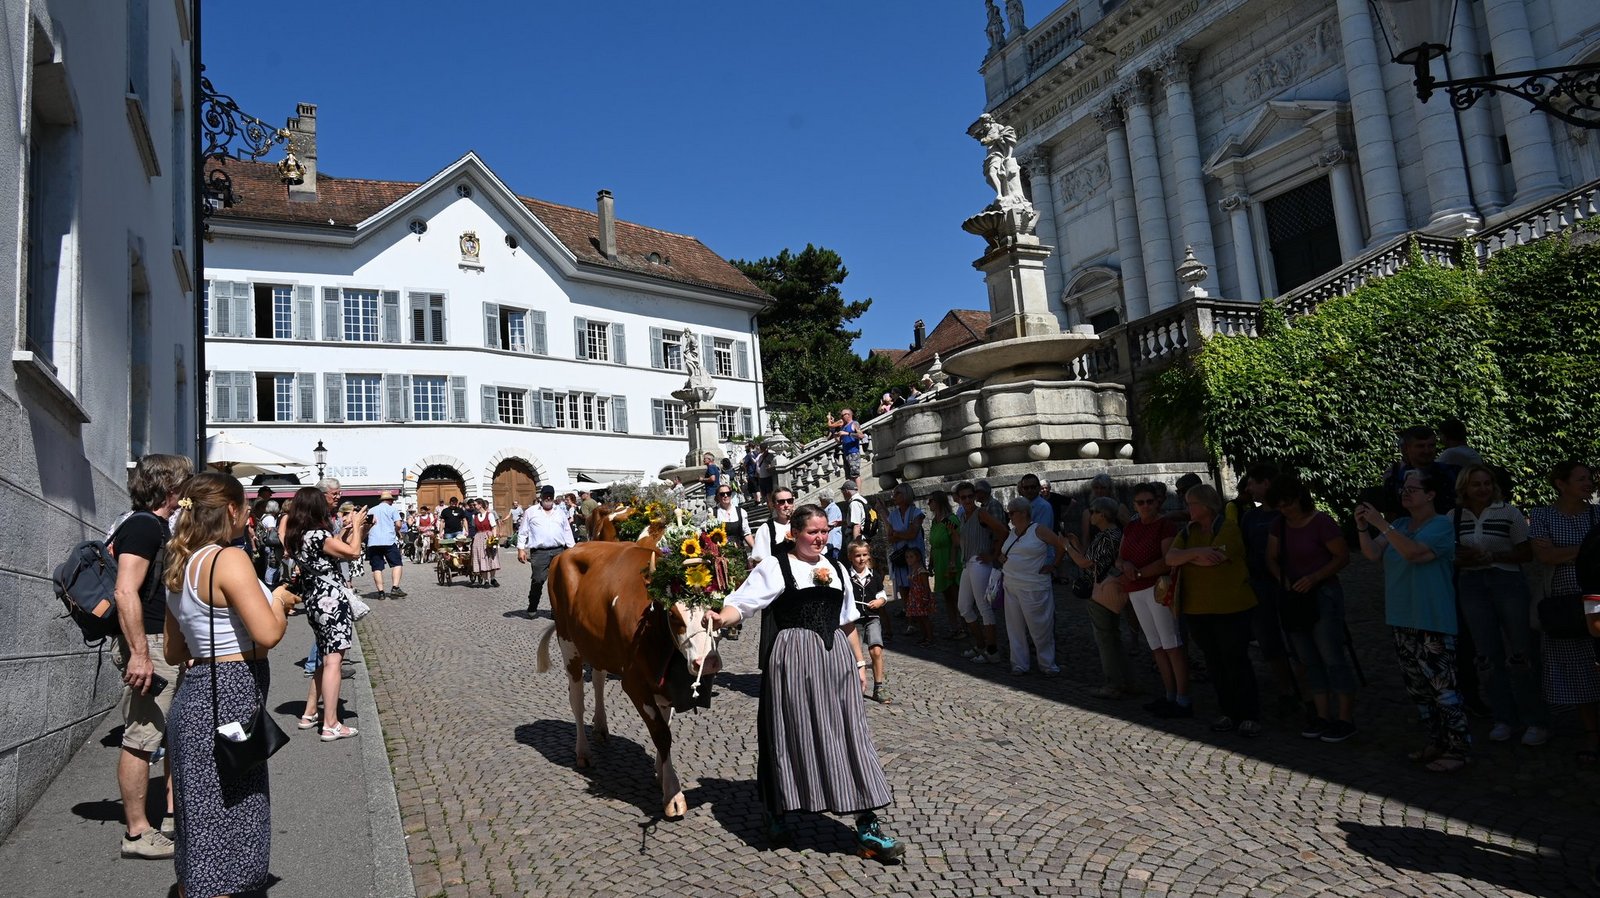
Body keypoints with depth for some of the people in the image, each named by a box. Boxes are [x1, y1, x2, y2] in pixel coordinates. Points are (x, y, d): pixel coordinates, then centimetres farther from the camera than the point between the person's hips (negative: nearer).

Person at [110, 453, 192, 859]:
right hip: (149, 644, -11)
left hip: (170, 643, 11)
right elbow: (126, 592, -25)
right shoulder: (143, 525, -16)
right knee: (141, 740, -2)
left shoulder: (157, 526, 14)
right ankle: (137, 833, 7)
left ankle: (175, 811, 27)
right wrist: (139, 653, -27)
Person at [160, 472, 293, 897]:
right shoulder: (229, 559, -16)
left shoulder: (182, 567, 11)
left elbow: (174, 652, 18)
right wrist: (281, 601, -6)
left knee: (202, 831, 21)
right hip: (226, 700, -9)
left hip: (196, 692, 9)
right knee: (220, 831, 0)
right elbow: (268, 634, -24)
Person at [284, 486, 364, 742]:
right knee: (333, 660, -7)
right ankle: (331, 725, -6)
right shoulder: (318, 534, -17)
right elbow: (353, 551, -16)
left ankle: (309, 714, 27)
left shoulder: (295, 536, 9)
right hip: (332, 600, -9)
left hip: (314, 600, 9)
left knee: (326, 658, 21)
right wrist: (356, 525, -3)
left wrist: (345, 529, 16)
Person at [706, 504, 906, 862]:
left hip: (836, 658, 5)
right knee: (790, 735, 4)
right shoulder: (775, 566, -3)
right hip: (792, 658, -5)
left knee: (849, 735, 2)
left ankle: (867, 826, 7)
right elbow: (742, 602, -12)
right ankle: (777, 813, 27)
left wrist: (859, 662, 19)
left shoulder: (835, 570, 15)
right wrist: (720, 618, -32)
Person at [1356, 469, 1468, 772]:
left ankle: (1458, 749, 4)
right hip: (1403, 620, 8)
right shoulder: (1400, 525, 12)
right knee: (1417, 688, 15)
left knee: (1443, 687, -6)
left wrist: (1381, 524, -29)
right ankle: (1436, 742, 28)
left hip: (1433, 624, -8)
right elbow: (1373, 553, 0)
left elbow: (1413, 552, -26)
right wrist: (1363, 528, -16)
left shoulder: (1441, 526, -10)